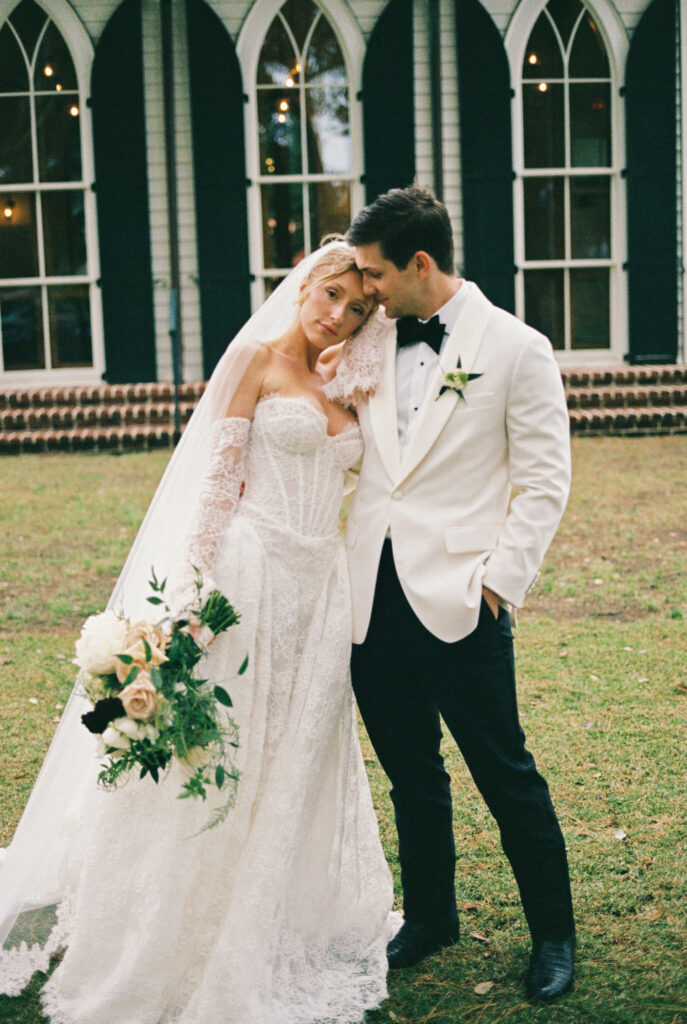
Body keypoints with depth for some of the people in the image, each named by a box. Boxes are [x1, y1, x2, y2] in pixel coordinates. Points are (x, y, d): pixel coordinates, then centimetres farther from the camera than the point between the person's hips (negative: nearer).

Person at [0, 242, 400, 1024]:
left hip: (322, 587, 6)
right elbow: (219, 475, -10)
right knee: (226, 765, 0)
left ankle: (283, 939, 28)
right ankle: (187, 954, 14)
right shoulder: (254, 359, -3)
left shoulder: (339, 389, 15)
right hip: (254, 572, -6)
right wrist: (200, 589, -16)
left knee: (299, 767, 13)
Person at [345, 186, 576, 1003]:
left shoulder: (516, 349, -4)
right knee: (409, 772, 16)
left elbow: (544, 482, -5)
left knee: (505, 773, 4)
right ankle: (429, 917, 34)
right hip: (372, 597, 5)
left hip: (458, 600, -5)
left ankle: (553, 934, 22)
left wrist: (500, 580, -10)